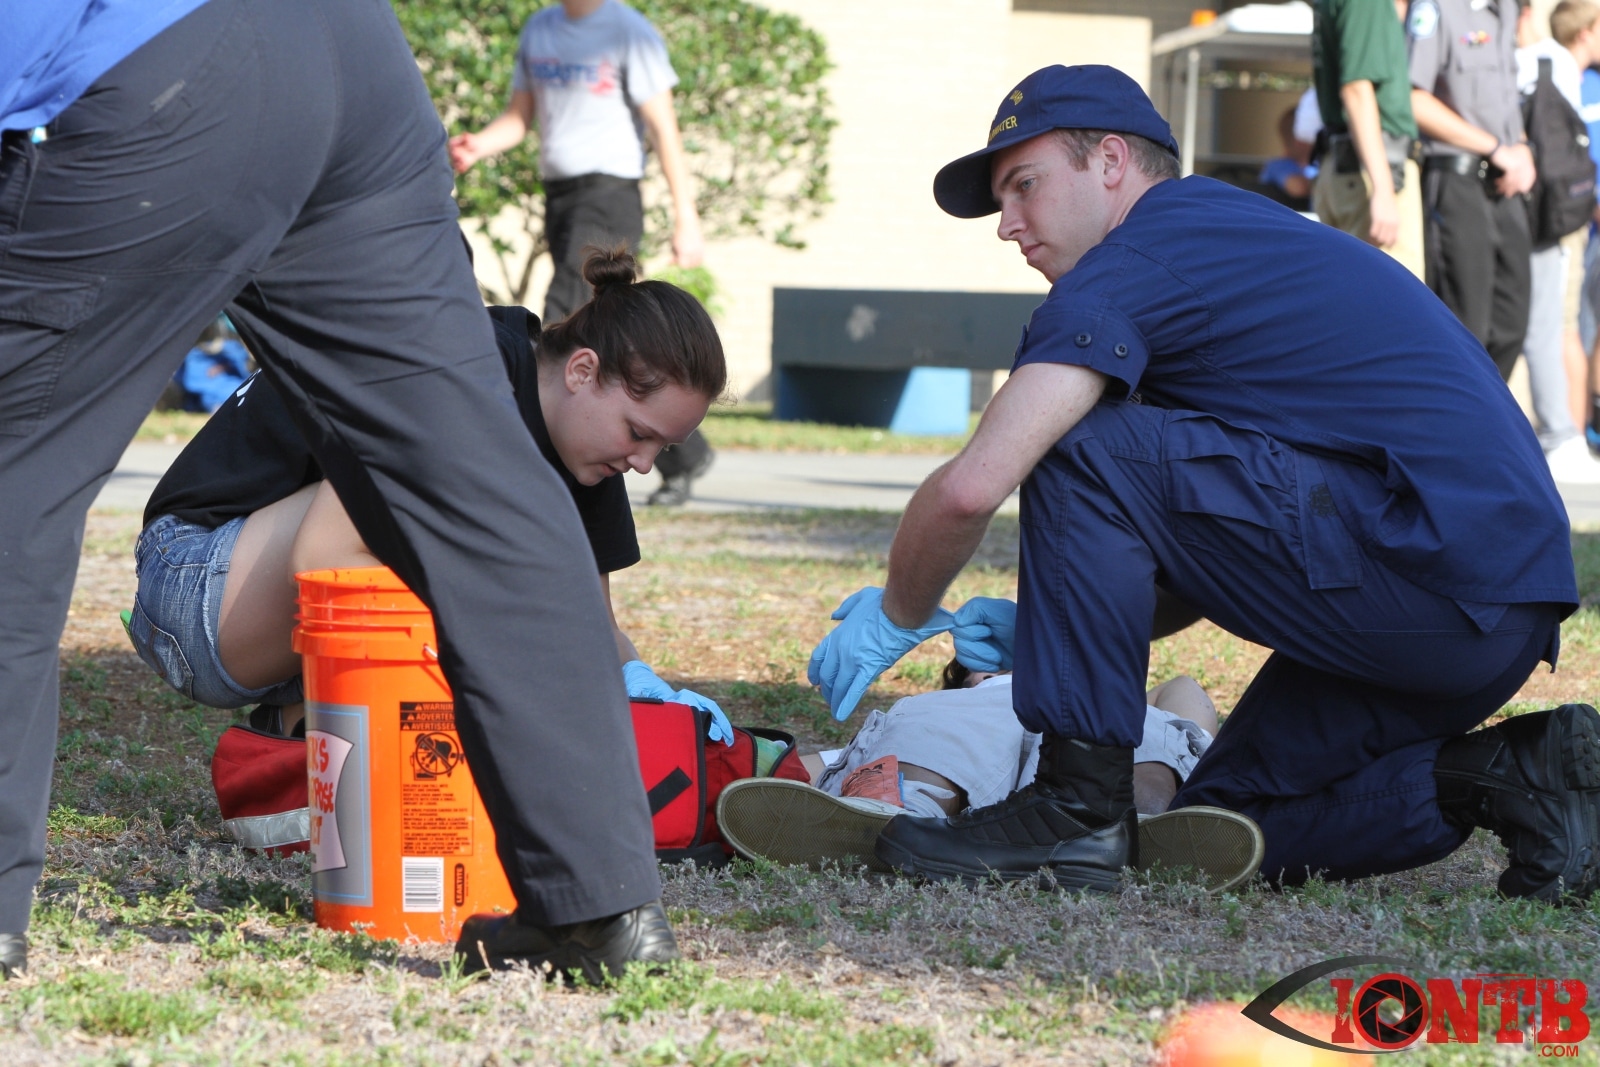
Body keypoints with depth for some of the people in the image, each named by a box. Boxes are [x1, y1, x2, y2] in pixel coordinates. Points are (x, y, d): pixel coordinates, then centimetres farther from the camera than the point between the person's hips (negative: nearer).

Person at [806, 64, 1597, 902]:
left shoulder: (1133, 265, -5)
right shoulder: (1243, 231, 26)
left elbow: (971, 487, -14)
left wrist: (895, 618, 5)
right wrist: (1042, 620, 22)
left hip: (1433, 574, -10)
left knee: (1082, 451, -9)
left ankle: (1077, 809, -7)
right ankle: (1510, 774, 5)